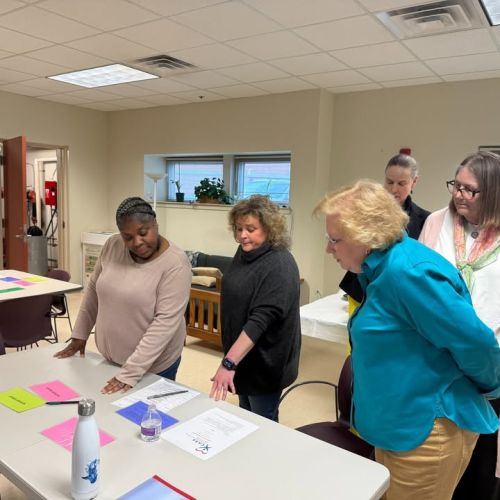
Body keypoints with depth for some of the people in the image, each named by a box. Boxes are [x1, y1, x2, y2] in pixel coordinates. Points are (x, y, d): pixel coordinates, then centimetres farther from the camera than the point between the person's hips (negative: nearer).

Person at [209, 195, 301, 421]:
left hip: (264, 361, -8)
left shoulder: (279, 266, -24)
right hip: (242, 353, 8)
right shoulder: (244, 252, 1)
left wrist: (229, 362, -37)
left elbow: (261, 319, -32)